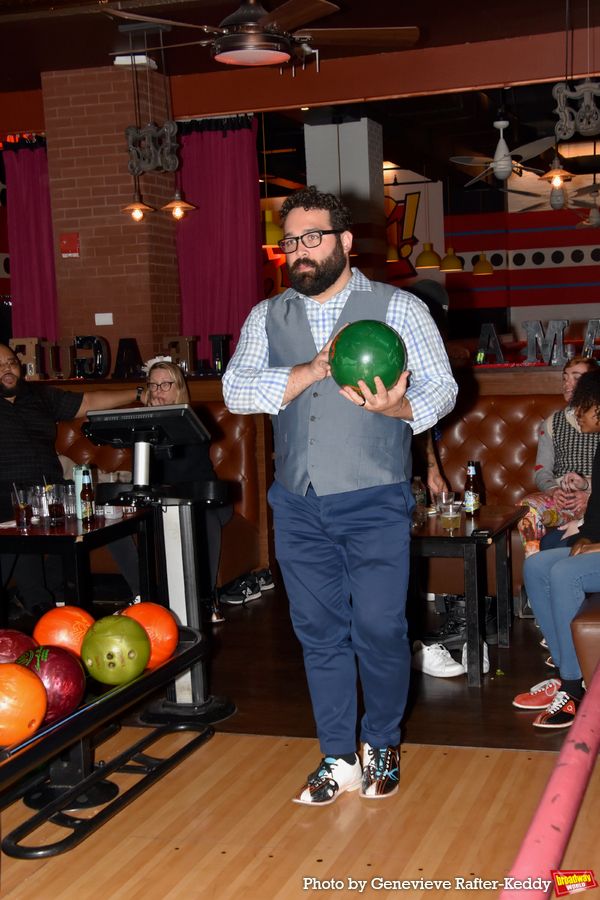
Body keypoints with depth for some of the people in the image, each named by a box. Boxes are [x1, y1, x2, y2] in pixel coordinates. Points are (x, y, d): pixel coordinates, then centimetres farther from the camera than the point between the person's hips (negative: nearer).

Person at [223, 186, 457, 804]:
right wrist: (314, 370, -16)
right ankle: (338, 760, 22)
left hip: (374, 504, -3)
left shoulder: (398, 308, 1)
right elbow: (236, 390, -3)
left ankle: (382, 747, 24)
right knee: (319, 632, 9)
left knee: (379, 630, 0)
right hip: (297, 505, 3)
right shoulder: (267, 317, 10)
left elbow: (442, 386, -2)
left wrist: (400, 408, -24)